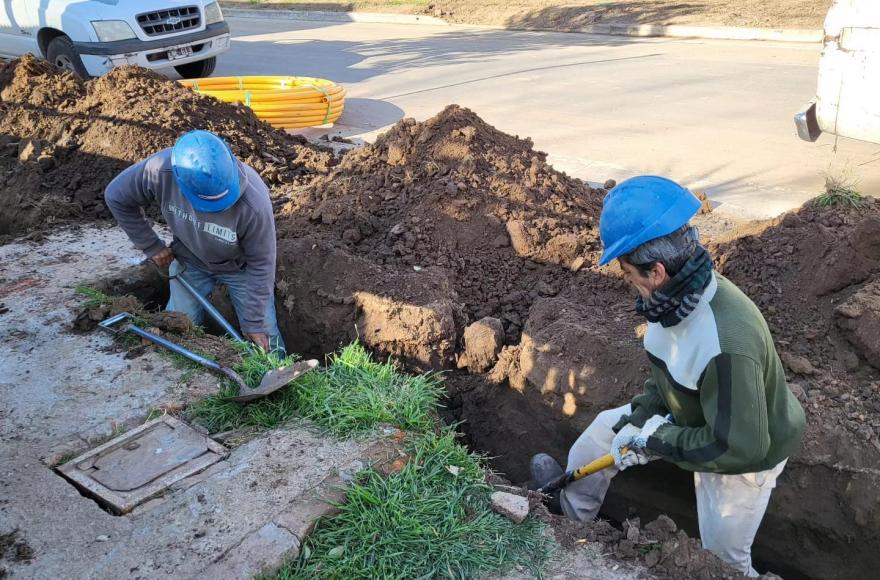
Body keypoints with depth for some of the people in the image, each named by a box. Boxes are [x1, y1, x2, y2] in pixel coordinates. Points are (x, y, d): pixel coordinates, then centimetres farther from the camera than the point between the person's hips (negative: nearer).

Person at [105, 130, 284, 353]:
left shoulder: (253, 202, -40)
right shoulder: (159, 171, -35)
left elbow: (261, 264, -25)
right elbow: (116, 197, -12)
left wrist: (254, 323, -19)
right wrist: (151, 247, -10)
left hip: (239, 266, -2)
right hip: (189, 261, 2)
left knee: (265, 339, 1)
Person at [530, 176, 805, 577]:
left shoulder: (726, 345, -43)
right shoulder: (678, 295, -18)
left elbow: (739, 447, -35)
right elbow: (667, 373, 1)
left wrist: (656, 439, -24)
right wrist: (638, 420, -8)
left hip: (745, 451, -7)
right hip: (692, 417, 7)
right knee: (607, 428, 13)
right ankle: (571, 510, 36)